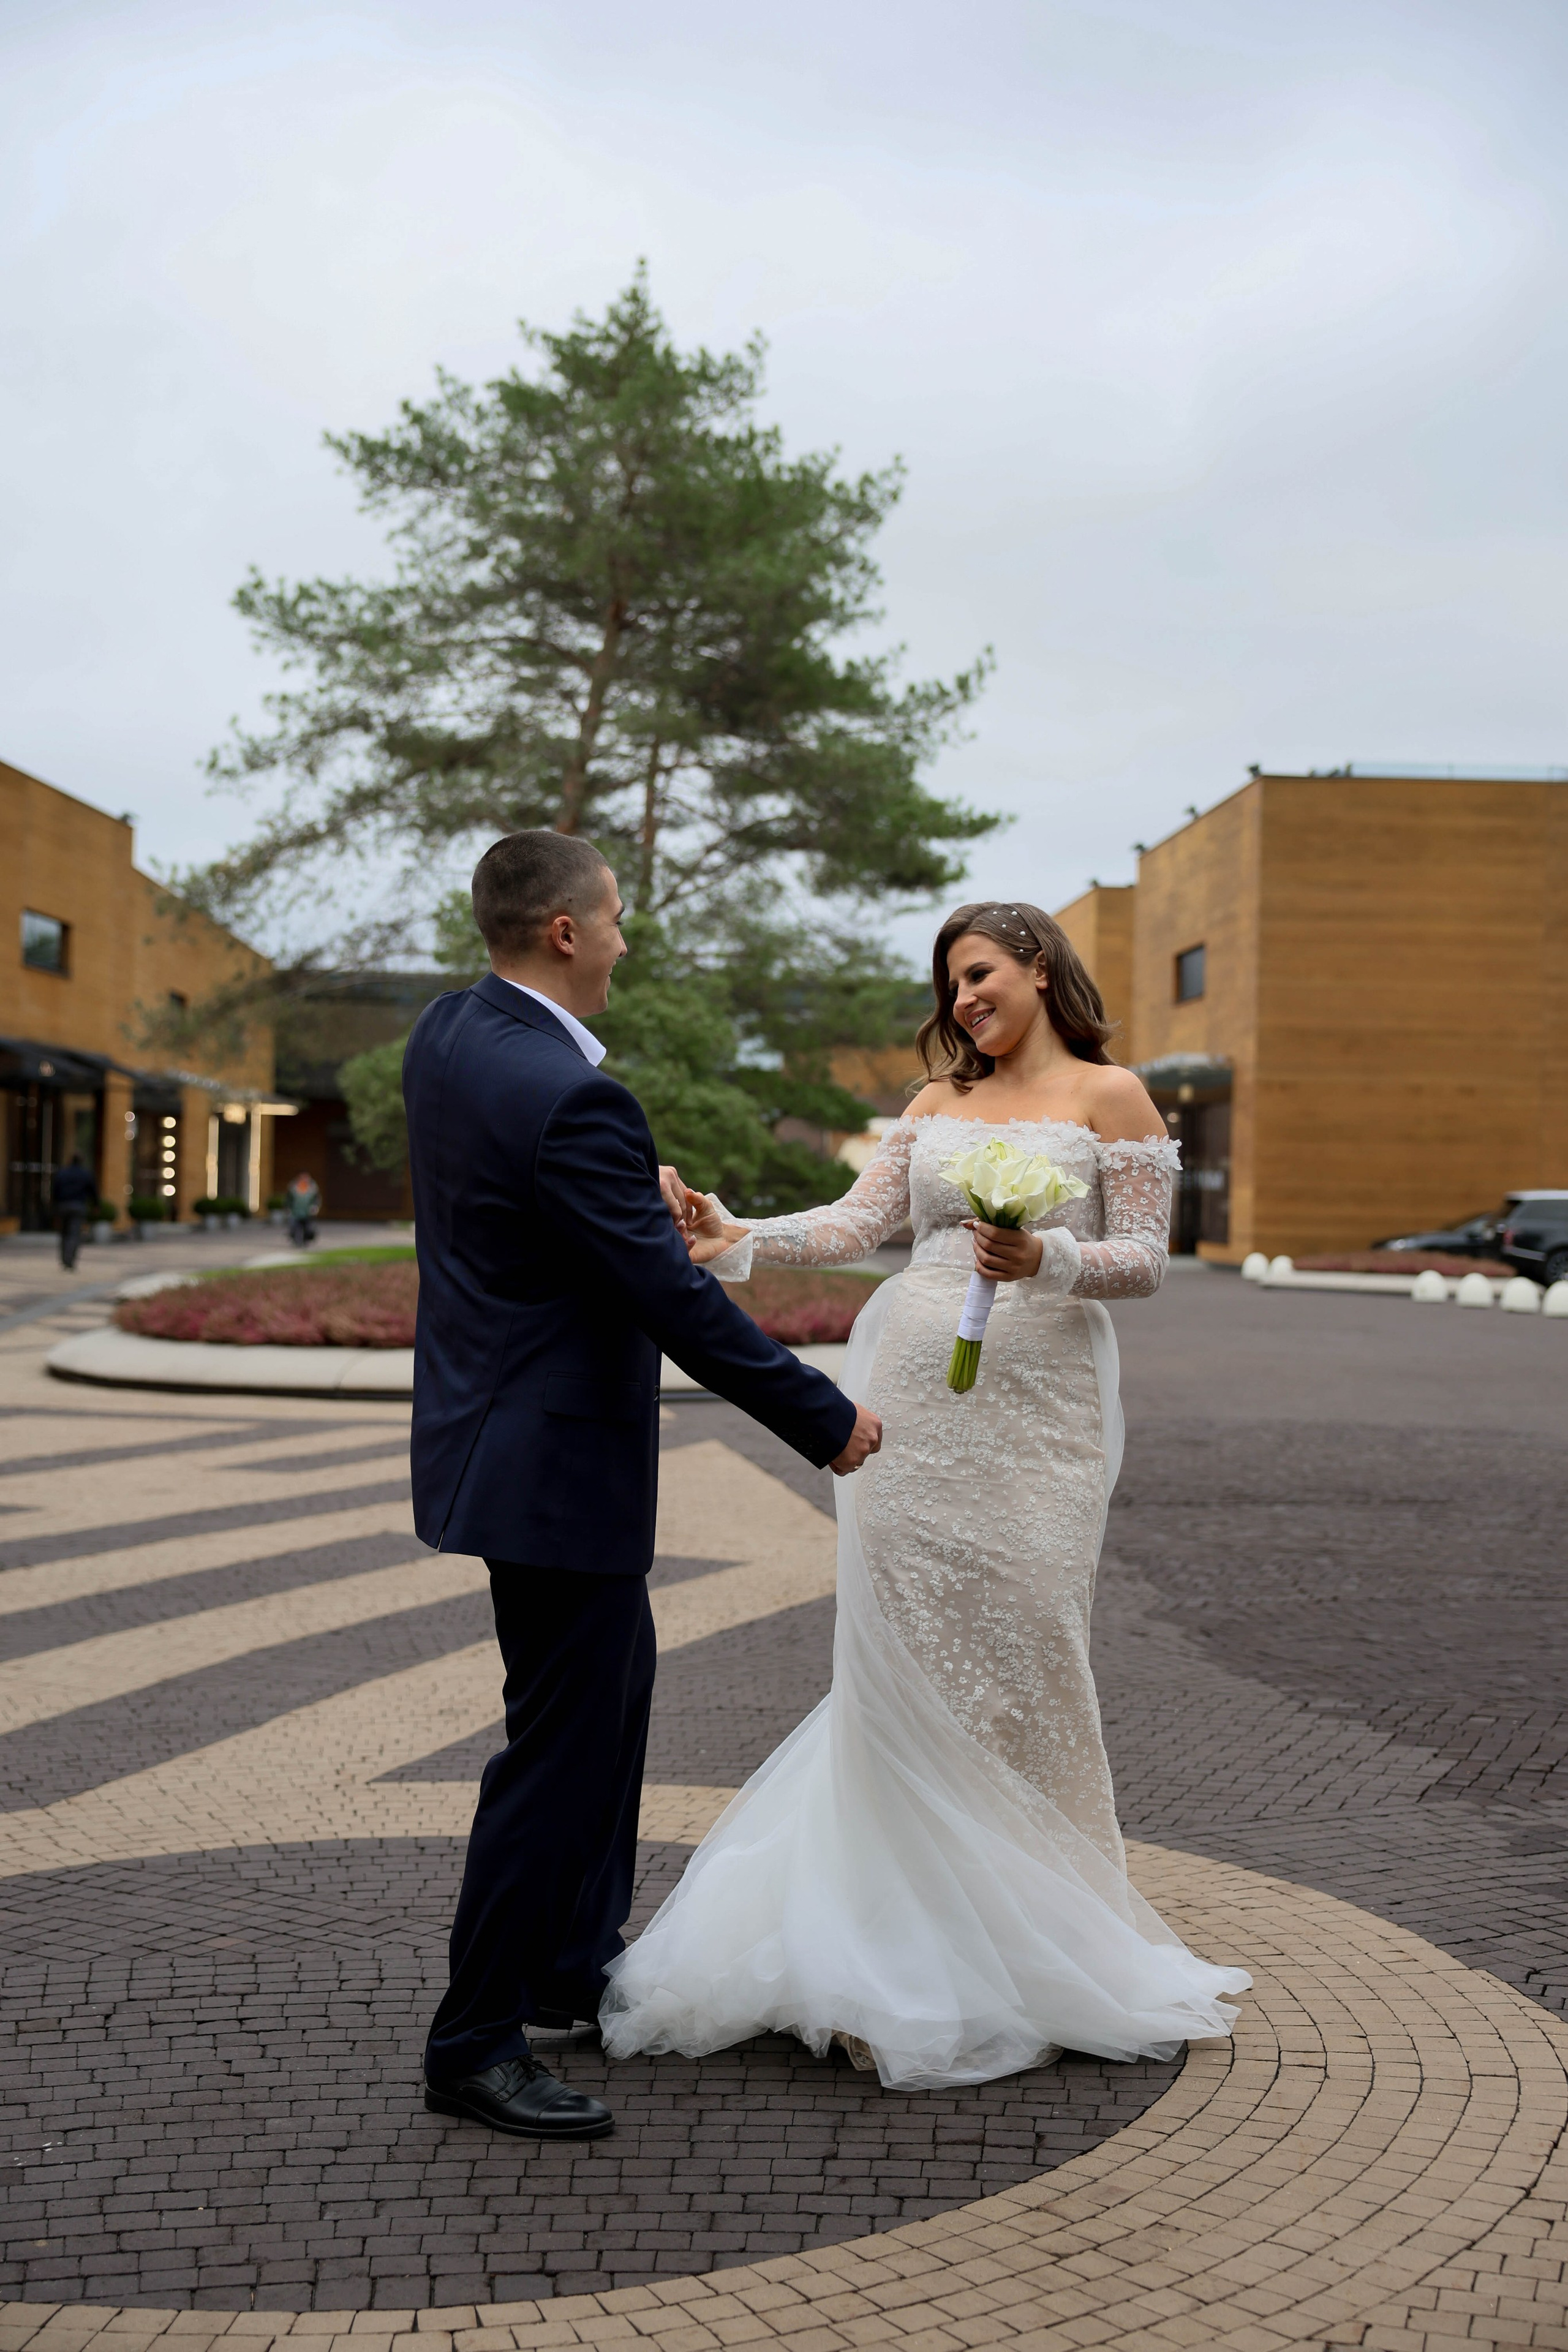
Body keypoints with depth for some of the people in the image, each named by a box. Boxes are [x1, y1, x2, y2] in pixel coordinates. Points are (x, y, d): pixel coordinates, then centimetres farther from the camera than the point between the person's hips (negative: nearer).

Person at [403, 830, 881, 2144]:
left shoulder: (447, 1036, 2)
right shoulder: (570, 1102, -27)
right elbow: (680, 1305, -24)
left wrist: (638, 1195, 8)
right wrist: (826, 1421, -14)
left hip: (502, 1427, 10)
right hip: (557, 1460, -10)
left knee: (617, 1680, 23)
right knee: (560, 1742, 1)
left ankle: (577, 1959, 37)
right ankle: (477, 2044, 13)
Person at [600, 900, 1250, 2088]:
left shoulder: (1109, 1095, 4)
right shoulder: (937, 1103, 16)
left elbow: (1146, 1257, 0)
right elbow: (859, 1221, 5)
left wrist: (1046, 1259, -19)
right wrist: (735, 1237, -9)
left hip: (1038, 1403, -4)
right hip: (913, 1391, 4)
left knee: (1021, 1646, -3)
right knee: (905, 1647, 1)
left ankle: (1034, 1934, 14)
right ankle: (913, 1934, 9)